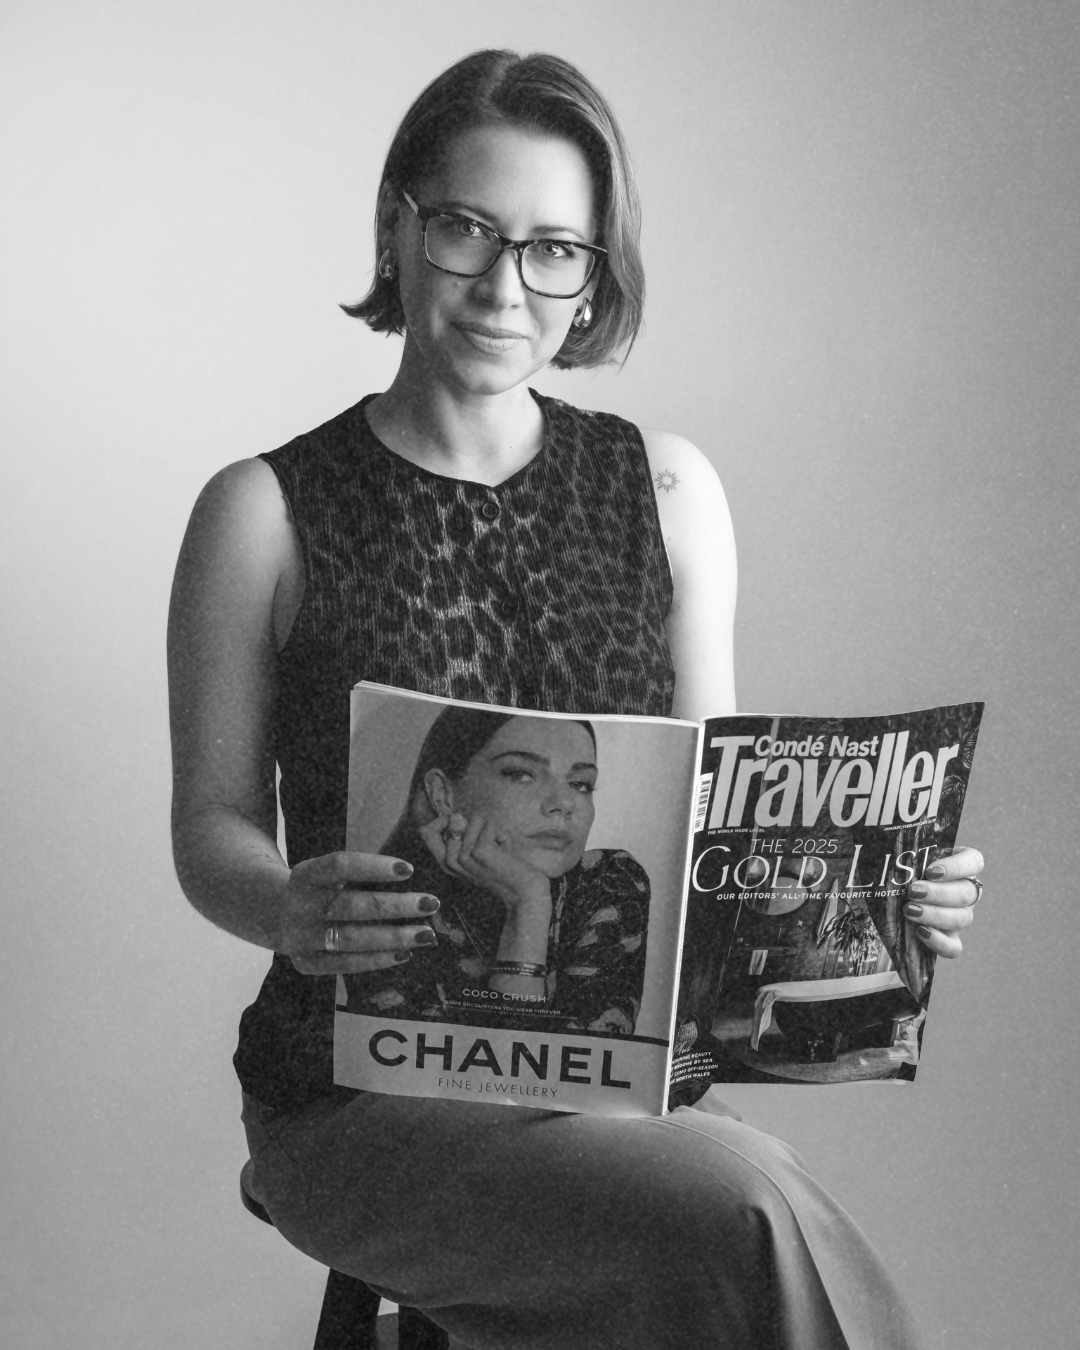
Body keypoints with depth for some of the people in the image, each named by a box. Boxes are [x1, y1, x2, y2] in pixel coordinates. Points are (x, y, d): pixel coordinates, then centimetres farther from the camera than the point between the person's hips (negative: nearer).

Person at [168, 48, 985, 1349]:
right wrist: (289, 911, -22)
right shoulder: (267, 513, -2)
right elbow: (212, 822, 1)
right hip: (369, 1091, -3)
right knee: (751, 1214, -28)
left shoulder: (665, 490, 8)